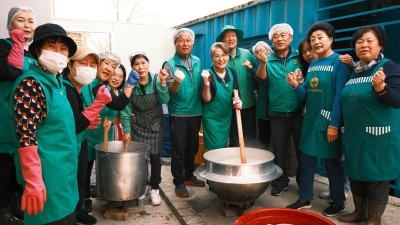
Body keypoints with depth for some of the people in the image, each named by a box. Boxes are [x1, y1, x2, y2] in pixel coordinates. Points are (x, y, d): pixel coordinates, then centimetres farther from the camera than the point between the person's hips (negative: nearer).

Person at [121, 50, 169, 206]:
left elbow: (164, 100, -19)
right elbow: (126, 109, -7)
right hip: (137, 126, 0)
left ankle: (154, 189, 18)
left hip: (155, 125, 0)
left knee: (155, 157, 2)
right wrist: (127, 130, -9)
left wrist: (163, 82, -32)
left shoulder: (156, 80, -10)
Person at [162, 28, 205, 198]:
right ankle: (179, 182, 15)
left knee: (192, 147, 16)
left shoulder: (197, 61, 7)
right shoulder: (169, 64, -8)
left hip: (196, 112, 5)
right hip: (178, 114, -5)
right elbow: (170, 92, -16)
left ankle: (189, 176, 32)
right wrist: (177, 81, -35)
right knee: (178, 149, 2)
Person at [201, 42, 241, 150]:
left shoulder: (232, 72, -2)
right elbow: (206, 99, -20)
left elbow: (235, 93, 8)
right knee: (214, 149, -1)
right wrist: (206, 83, -35)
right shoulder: (208, 74, -17)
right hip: (212, 117, -5)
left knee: (223, 146, 17)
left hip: (227, 116, 5)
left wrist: (237, 101, -13)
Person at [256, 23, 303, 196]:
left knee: (302, 149, 10)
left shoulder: (299, 57, 2)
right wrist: (263, 63, -30)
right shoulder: (268, 60, 4)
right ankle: (281, 181, 28)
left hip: (299, 112, 0)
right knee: (279, 150, 11)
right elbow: (262, 78, -11)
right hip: (277, 114, 1)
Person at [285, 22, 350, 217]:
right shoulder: (312, 65, 11)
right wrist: (296, 86, -10)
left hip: (328, 121, -7)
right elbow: (306, 96, 10)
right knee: (306, 161, 12)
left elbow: (339, 96, -16)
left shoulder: (339, 62, -10)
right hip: (310, 120, 7)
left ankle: (338, 202, 24)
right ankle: (304, 199, 26)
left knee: (332, 162, 6)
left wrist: (334, 124, -19)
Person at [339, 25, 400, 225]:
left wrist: (381, 88, -36)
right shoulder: (354, 71, 10)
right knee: (355, 174, 16)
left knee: (376, 177, 5)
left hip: (378, 136, -7)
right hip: (353, 135, 7)